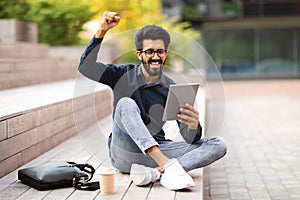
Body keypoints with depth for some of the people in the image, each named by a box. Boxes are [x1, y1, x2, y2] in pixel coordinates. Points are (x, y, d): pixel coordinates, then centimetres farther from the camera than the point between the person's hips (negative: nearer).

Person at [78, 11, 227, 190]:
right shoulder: (124, 75, 4)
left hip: (157, 152, 2)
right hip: (124, 154, -2)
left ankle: (156, 172, -36)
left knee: (218, 145, -15)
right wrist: (102, 31, -21)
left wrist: (194, 126, -27)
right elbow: (86, 67, -11)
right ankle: (168, 165, -42)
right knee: (126, 103, -28)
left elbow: (190, 139, -2)